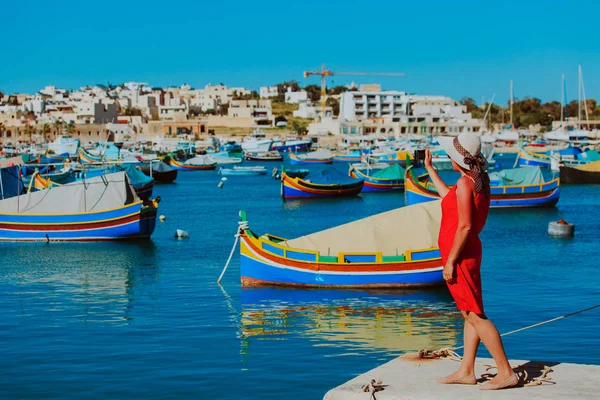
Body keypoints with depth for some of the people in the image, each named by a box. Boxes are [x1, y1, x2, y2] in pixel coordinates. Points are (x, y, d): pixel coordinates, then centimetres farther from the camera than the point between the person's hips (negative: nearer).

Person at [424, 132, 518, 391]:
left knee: (475, 316, -7)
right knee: (470, 315, 13)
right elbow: (450, 197, 26)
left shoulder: (465, 183, -19)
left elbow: (464, 226, -24)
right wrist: (429, 169, 32)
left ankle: (506, 373, -7)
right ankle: (466, 372, 20)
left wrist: (450, 262, -20)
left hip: (460, 254, -10)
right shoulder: (479, 180, 9)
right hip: (469, 252, 10)